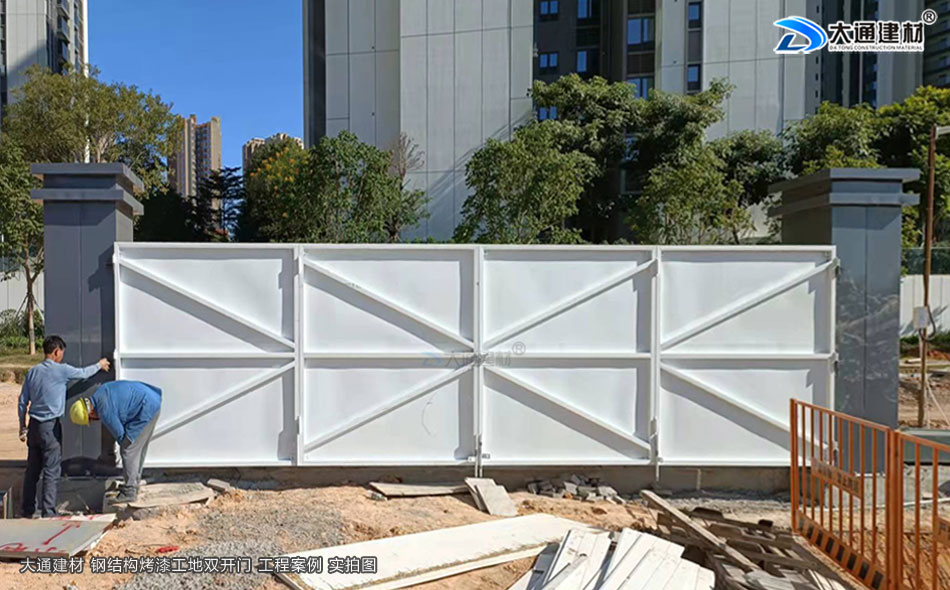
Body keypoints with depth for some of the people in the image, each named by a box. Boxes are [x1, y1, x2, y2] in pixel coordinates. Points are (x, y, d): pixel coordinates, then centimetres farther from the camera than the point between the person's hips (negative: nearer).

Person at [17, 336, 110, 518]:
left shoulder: (33, 372, 7)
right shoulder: (61, 370, -10)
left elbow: (22, 402, 10)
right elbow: (83, 373, 7)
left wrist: (23, 428, 18)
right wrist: (99, 365, 27)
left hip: (34, 426, 6)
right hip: (50, 427, -6)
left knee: (32, 470, 13)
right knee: (51, 472, -1)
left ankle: (27, 510, 21)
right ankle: (48, 512, 0)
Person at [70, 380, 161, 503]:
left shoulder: (104, 411, -18)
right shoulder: (101, 393, 9)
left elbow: (119, 432, -7)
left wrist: (124, 445, 13)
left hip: (146, 409, -10)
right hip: (153, 402, 10)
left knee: (128, 450, -6)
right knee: (138, 449, 20)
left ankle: (129, 492, -2)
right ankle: (134, 485, 32)